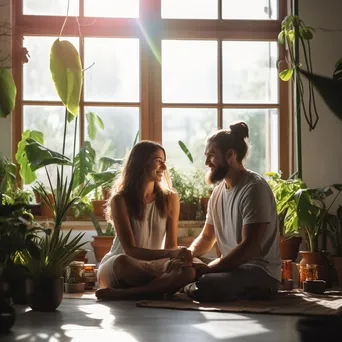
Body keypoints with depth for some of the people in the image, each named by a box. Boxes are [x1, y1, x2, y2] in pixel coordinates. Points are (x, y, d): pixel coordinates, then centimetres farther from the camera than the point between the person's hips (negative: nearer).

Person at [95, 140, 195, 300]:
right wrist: (170, 254, -33)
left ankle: (122, 294, -32)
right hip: (114, 269, -3)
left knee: (188, 270, -31)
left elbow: (171, 245, 1)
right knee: (122, 261, -41)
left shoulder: (170, 199, 4)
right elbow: (130, 250, -17)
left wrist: (179, 254, -25)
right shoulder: (120, 200, -8)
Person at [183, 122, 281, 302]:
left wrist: (209, 268, -22)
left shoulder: (254, 188, -15)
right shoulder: (218, 191, 12)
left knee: (205, 285, -33)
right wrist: (188, 254, -1)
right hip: (232, 267, 8)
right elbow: (206, 237, 21)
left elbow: (250, 247, -22)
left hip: (261, 272, -8)